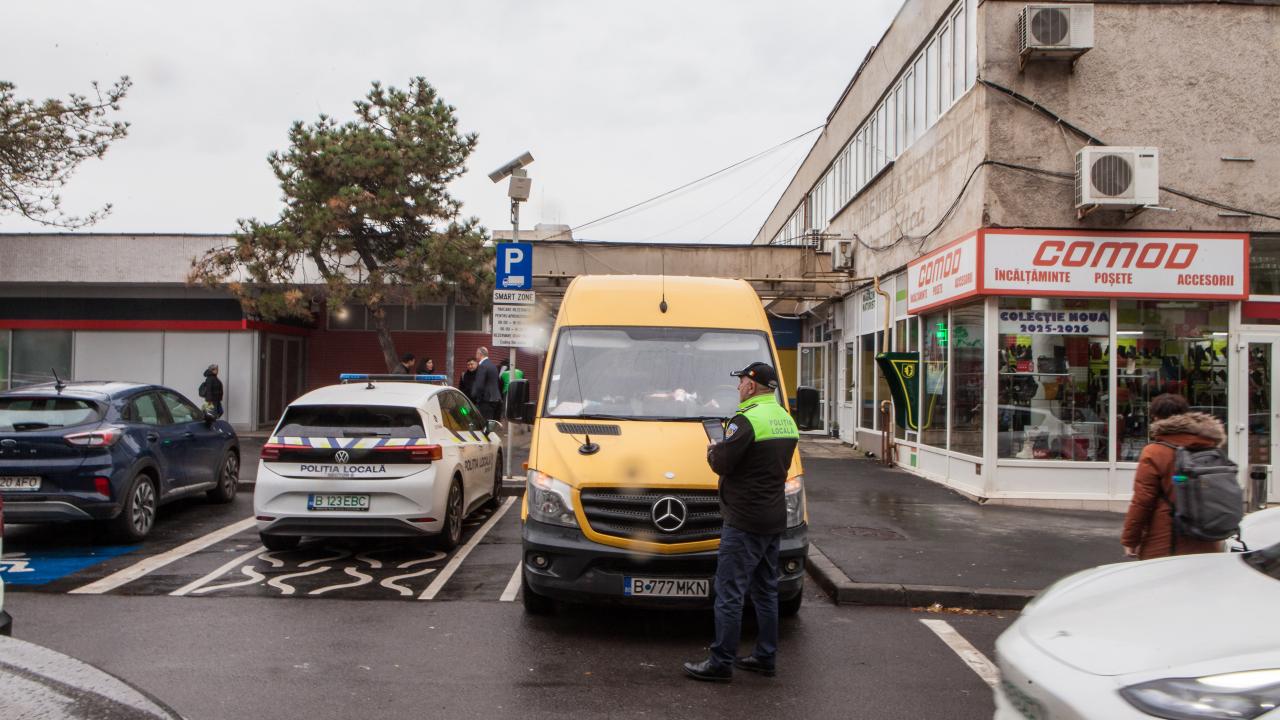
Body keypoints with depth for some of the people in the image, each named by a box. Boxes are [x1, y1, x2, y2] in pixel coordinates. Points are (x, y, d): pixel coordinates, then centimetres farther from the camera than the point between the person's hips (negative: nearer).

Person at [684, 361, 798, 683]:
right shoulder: (787, 420, 13)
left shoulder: (747, 419, -16)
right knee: (765, 590, 16)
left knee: (729, 591, -3)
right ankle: (766, 657, 23)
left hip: (745, 520, -9)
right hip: (775, 518, 9)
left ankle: (721, 662, 1)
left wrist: (713, 453, 4)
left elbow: (722, 464, -18)